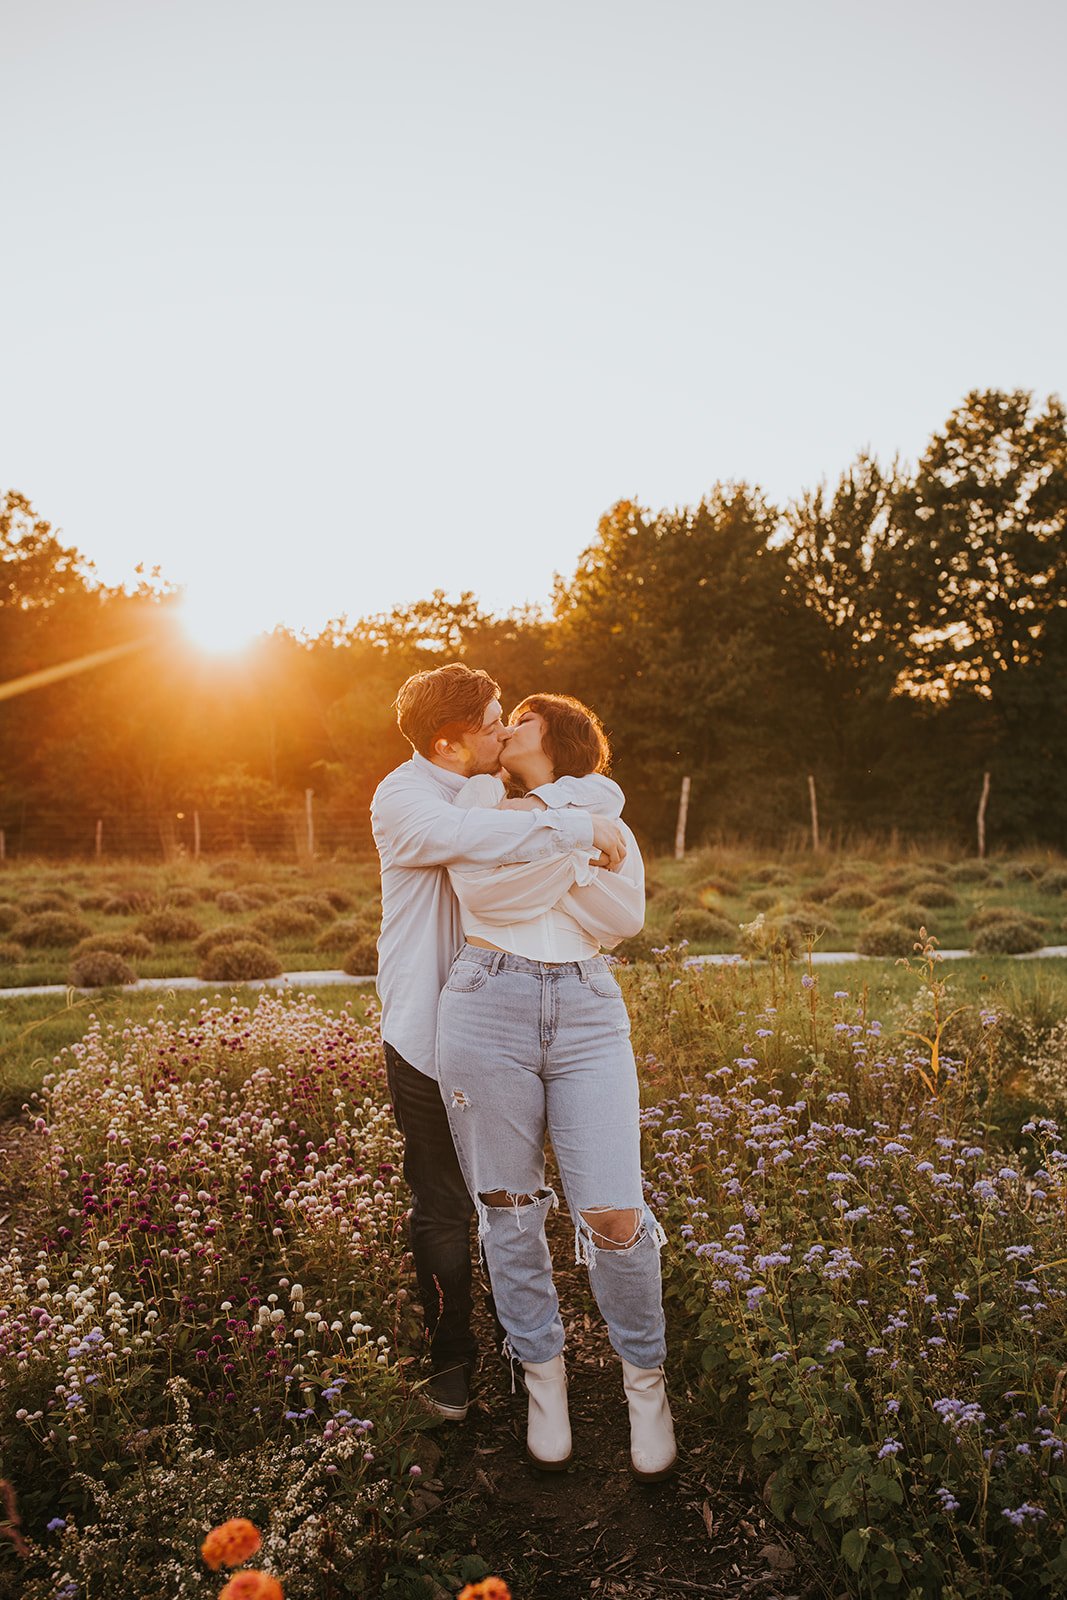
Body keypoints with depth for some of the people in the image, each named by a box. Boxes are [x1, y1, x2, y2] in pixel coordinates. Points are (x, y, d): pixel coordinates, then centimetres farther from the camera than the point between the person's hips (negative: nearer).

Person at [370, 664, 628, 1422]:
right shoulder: (402, 799, -14)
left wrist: (540, 802, -18)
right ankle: (452, 1356, 26)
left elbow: (607, 791, 1)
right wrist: (579, 826, -31)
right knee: (443, 1208, 6)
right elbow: (473, 836, -35)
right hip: (431, 1037, -5)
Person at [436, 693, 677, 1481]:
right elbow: (481, 889, -5)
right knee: (509, 1211, 8)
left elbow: (626, 916, 0)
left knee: (615, 1216, -6)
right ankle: (543, 1372, 30)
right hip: (488, 1006, 0)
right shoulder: (483, 795, 13)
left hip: (589, 1013, 0)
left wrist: (573, 847, -7)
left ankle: (645, 1374, 21)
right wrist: (570, 849, -6)